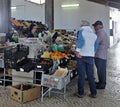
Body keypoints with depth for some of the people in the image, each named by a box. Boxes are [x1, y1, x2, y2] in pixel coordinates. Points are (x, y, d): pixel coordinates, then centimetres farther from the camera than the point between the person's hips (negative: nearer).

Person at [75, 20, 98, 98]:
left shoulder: (81, 31, -1)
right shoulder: (94, 34, 13)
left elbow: (80, 41, -17)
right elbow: (96, 46, 14)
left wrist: (77, 51, -21)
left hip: (82, 56, -4)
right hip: (91, 56, 4)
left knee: (81, 75, 3)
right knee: (91, 75, 11)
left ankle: (81, 93, 10)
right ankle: (93, 93, 15)